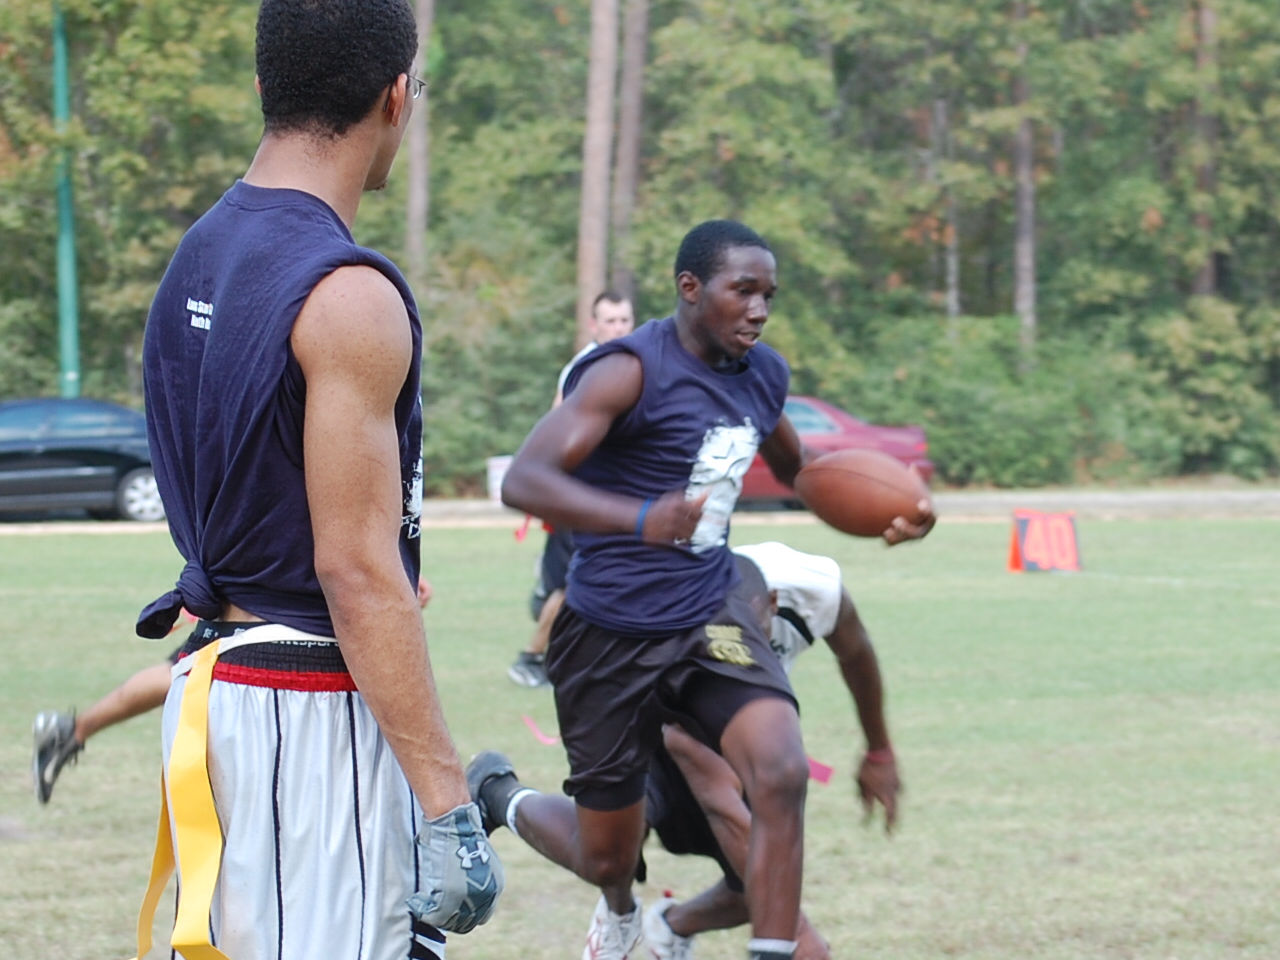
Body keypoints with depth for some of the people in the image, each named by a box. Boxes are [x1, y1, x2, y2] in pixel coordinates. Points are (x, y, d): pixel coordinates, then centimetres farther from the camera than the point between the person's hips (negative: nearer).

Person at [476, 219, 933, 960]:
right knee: (608, 859, 8)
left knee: (782, 775, -23)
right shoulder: (632, 371, -18)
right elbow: (523, 479, -31)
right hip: (612, 633, -5)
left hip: (709, 613, 5)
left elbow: (795, 468, 28)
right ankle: (499, 794, 41)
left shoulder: (763, 376, 5)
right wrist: (638, 518, -48)